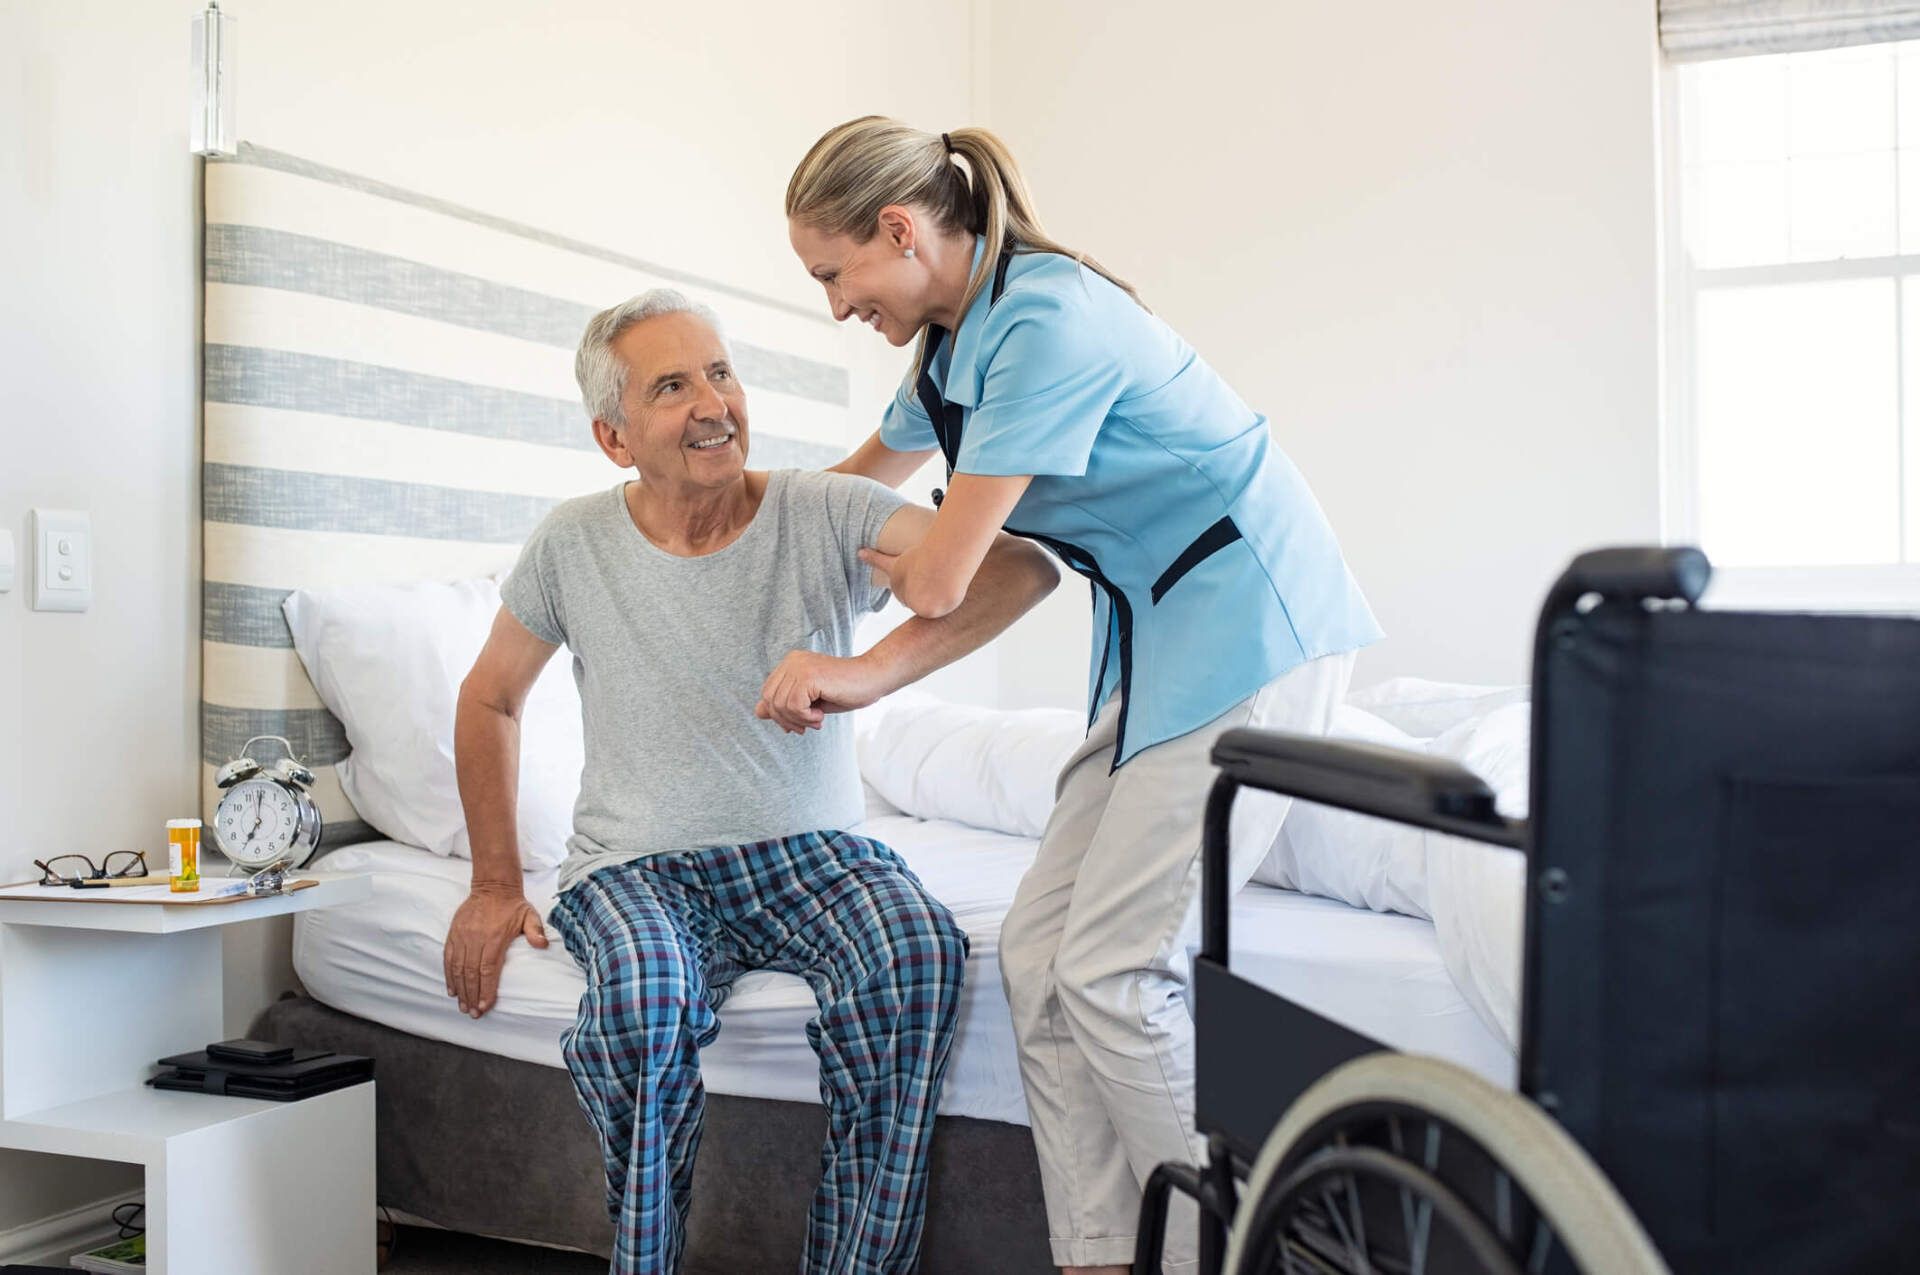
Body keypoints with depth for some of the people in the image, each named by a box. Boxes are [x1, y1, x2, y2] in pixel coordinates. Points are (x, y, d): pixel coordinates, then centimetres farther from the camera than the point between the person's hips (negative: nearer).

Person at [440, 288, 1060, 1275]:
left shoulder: (824, 515, -6)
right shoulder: (574, 543, 0)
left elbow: (1022, 568, -19)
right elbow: (489, 698, 14)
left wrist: (868, 673, -34)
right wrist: (495, 885, 9)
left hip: (810, 850, 0)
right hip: (636, 863, 1)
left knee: (921, 952, -32)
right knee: (644, 994, -34)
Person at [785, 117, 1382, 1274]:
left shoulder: (1047, 320, -19)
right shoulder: (958, 340, 11)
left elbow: (941, 582, -16)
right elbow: (867, 472, 32)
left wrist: (890, 562, 6)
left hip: (1251, 628, -9)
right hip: (1165, 640, 10)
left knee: (1113, 969, -12)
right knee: (1039, 951, 2)